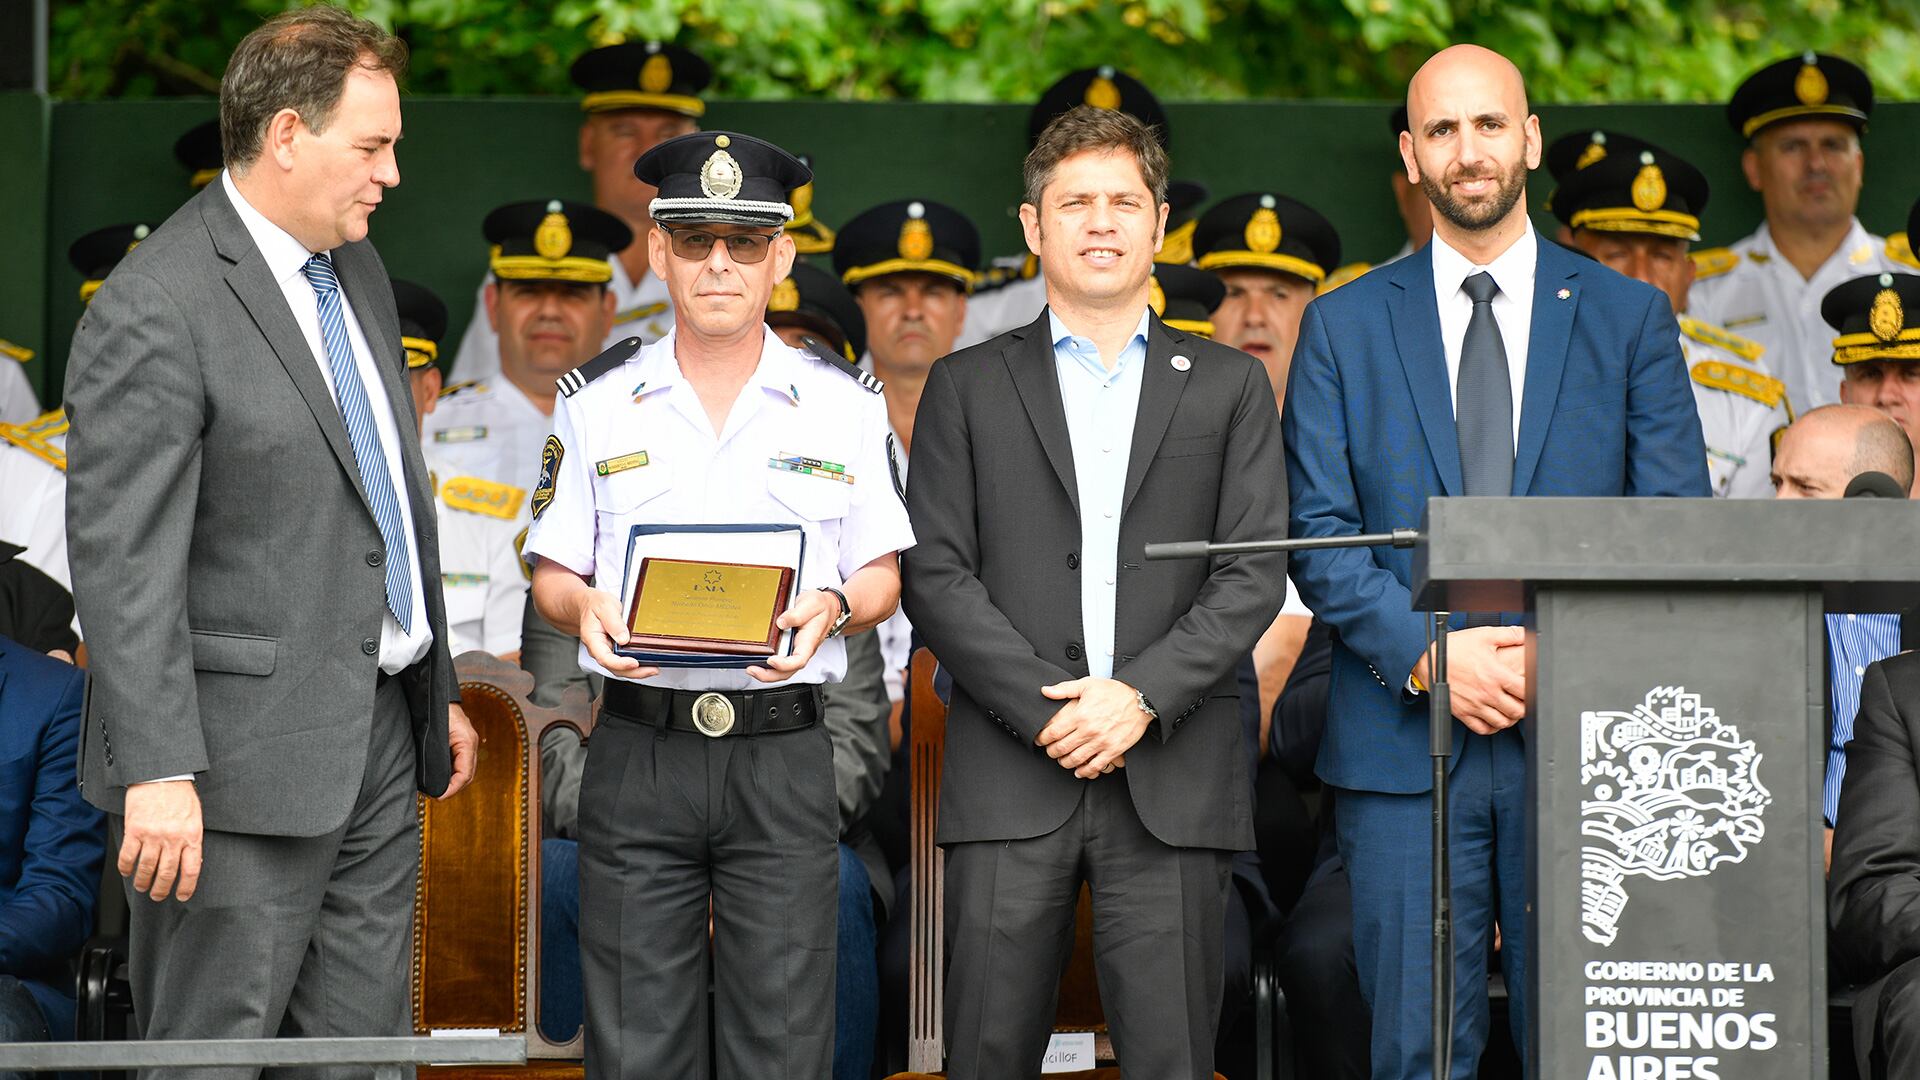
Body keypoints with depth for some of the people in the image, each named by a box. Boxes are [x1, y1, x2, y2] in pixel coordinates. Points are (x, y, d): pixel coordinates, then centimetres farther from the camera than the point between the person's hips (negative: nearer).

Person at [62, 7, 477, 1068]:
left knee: (364, 1041, 12)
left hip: (380, 739, 9)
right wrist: (159, 773, -25)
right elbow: (121, 562, -20)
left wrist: (438, 691, 23)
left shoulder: (356, 268, 13)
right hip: (248, 758, -8)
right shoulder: (154, 310, -16)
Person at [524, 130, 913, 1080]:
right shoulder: (597, 402, 8)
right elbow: (550, 575, 10)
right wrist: (584, 608, -13)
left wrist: (831, 607, -13)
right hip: (639, 745, 0)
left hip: (784, 753, 0)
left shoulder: (842, 403, 7)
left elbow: (882, 575, 9)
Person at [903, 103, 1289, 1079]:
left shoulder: (1228, 386, 13)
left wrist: (1142, 695, -10)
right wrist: (1046, 708, -10)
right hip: (1009, 776, 0)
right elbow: (934, 575, 2)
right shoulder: (967, 388, 11)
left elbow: (1255, 573, 4)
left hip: (1173, 774, 0)